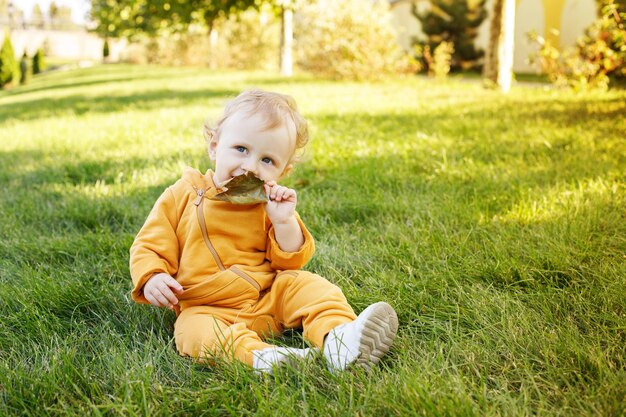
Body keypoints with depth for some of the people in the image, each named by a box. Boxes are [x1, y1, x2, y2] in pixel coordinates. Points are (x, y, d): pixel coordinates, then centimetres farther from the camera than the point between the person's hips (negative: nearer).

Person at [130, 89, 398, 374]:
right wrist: (151, 278, -18)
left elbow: (290, 262, 3)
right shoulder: (183, 196, -1)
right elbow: (149, 246, 4)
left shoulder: (271, 204, 5)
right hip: (207, 310, -2)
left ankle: (337, 338, -39)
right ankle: (261, 356, -50)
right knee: (194, 331, -33)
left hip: (270, 298, 3)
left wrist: (283, 222, -14)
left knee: (307, 285, -20)